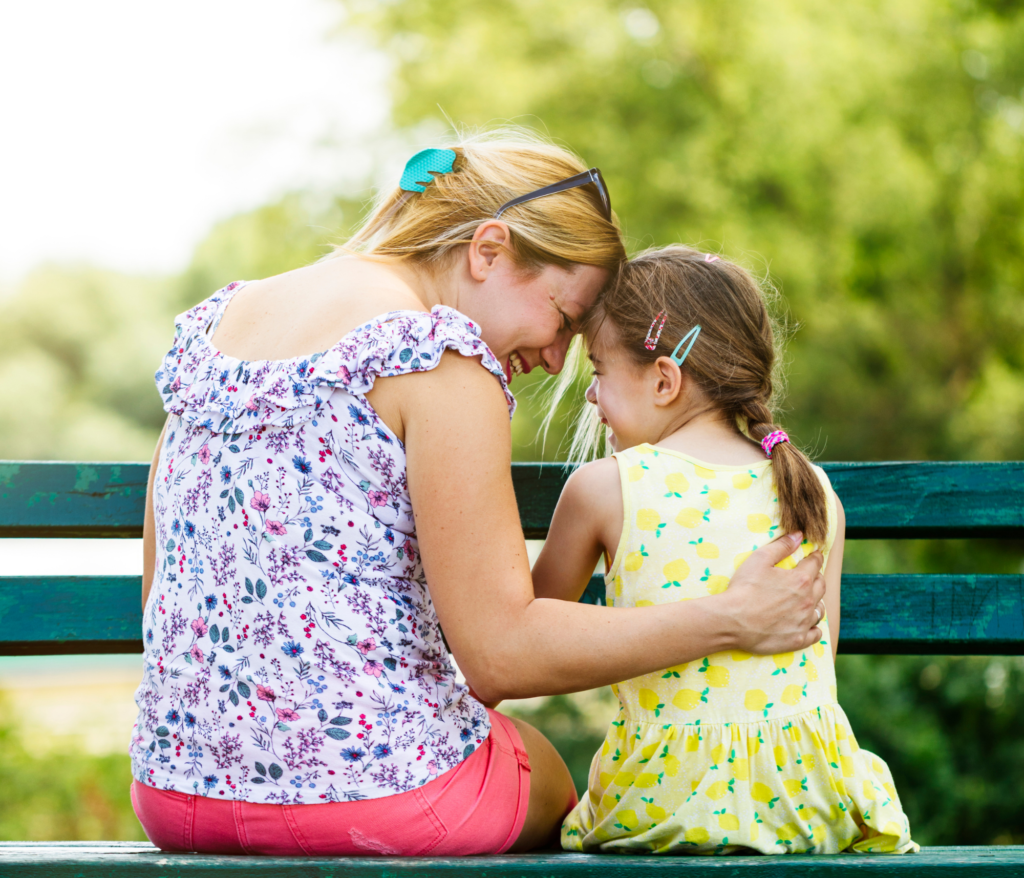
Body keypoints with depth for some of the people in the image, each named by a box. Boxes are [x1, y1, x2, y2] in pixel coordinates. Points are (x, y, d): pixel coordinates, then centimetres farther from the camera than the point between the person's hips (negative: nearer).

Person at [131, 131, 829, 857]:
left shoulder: (211, 321, 12)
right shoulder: (437, 351, -12)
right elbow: (500, 651, -15)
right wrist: (732, 621, -6)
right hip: (369, 790, -7)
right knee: (550, 777, 24)